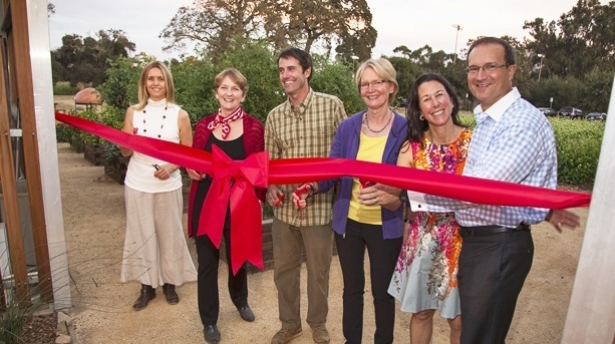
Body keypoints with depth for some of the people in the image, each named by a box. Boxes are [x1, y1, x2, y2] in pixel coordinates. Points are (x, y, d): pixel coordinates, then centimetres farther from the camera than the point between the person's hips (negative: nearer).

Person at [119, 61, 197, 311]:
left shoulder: (179, 115, -3)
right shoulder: (133, 112, 2)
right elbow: (125, 153, 4)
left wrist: (171, 167, -17)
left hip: (168, 185, -1)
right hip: (137, 185, 2)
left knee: (169, 234, 8)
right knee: (141, 235, 9)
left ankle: (170, 282, 28)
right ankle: (147, 286, 26)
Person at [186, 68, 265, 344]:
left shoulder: (254, 127, -5)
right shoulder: (204, 126, 1)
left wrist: (259, 196, -14)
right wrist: (191, 169, -11)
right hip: (206, 203, 1)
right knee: (207, 263, 9)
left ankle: (240, 301, 49)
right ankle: (209, 321, 30)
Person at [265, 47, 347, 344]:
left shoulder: (332, 106, -7)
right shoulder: (274, 116, 5)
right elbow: (270, 160, 10)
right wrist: (271, 187, -8)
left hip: (319, 205, -3)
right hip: (284, 207, 4)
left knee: (318, 271, 14)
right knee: (283, 269, 16)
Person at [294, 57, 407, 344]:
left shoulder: (405, 129, -9)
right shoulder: (348, 127, -1)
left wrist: (389, 196, -30)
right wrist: (311, 187, -23)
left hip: (386, 226, -2)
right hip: (349, 222, 3)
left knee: (383, 292, 15)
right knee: (352, 289, 19)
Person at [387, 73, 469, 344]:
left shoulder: (473, 142, -9)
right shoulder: (412, 147, -4)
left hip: (462, 242, -1)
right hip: (422, 242, 2)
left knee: (459, 319, 13)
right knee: (420, 312, 17)